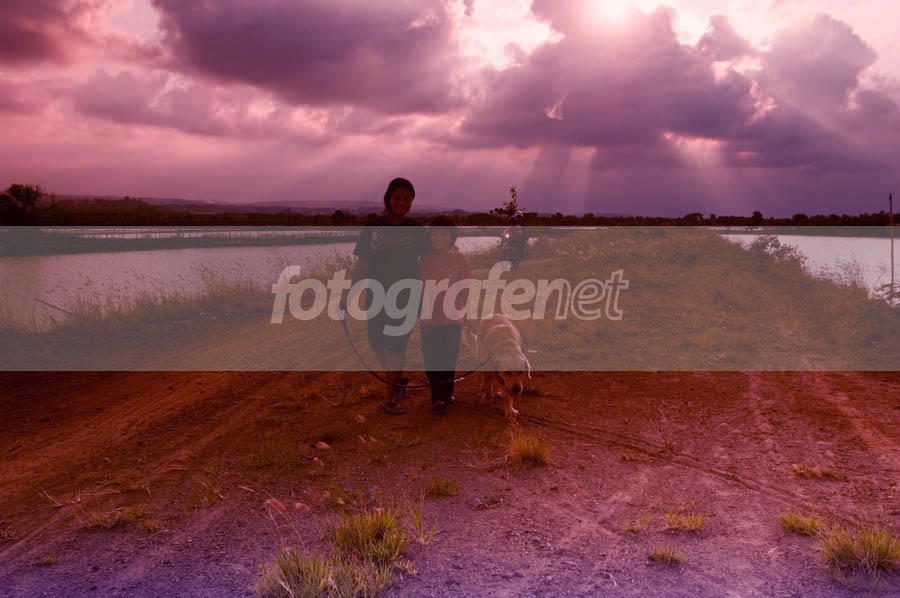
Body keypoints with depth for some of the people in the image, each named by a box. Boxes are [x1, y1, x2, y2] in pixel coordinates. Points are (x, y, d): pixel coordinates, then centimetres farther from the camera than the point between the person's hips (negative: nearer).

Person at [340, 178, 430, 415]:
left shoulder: (417, 231, -4)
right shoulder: (373, 228, 0)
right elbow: (362, 265, 4)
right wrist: (347, 294, 2)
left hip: (405, 297, -3)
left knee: (395, 345, -6)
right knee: (377, 343, 8)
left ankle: (390, 397, 7)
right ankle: (396, 384, 33)